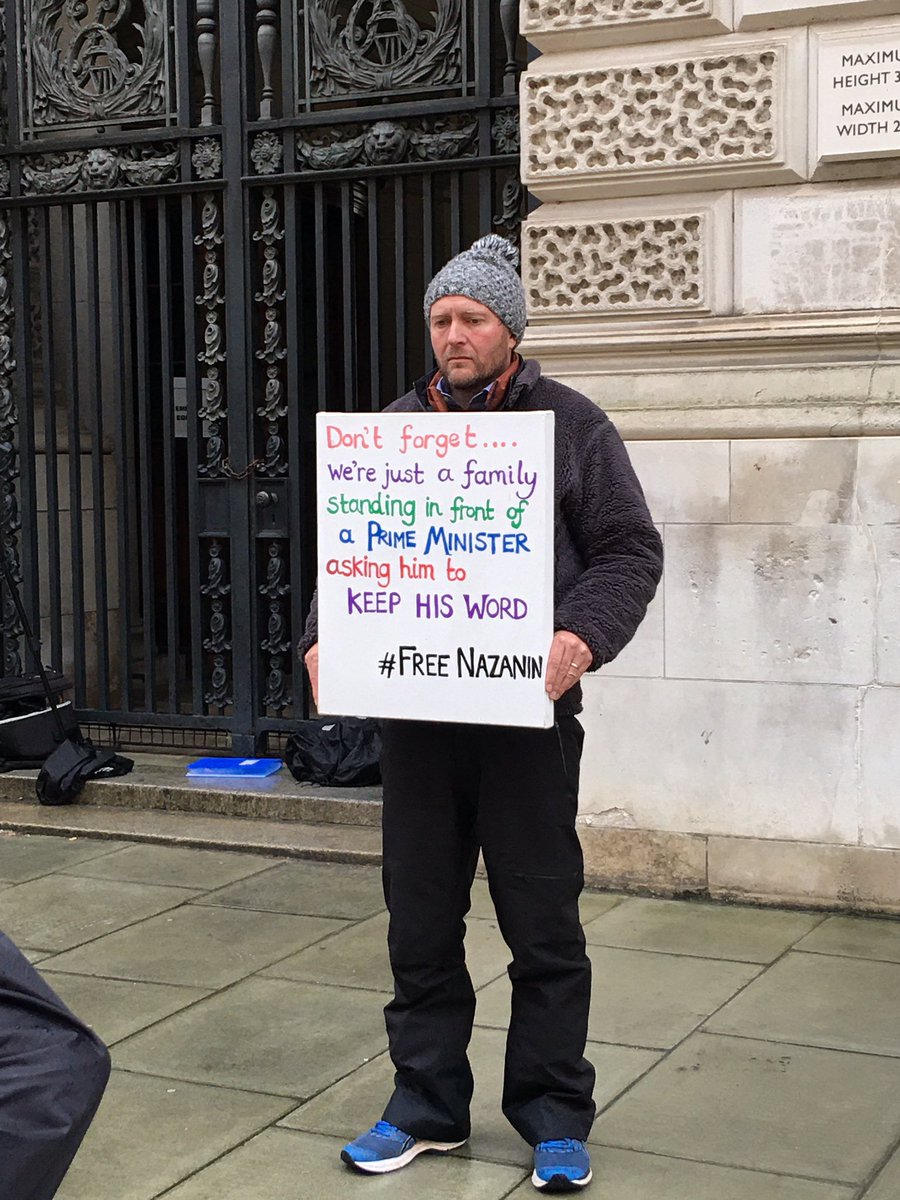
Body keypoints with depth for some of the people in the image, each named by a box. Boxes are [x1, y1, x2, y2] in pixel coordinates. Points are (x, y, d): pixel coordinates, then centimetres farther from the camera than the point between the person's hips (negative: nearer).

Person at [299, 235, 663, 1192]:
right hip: (415, 715, 3)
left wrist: (582, 635, -19)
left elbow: (630, 550, -2)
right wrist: (324, 638, -4)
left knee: (543, 930, 5)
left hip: (529, 717, -3)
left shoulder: (571, 424, 2)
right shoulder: (396, 426, 12)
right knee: (419, 924, 11)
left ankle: (555, 1117, 19)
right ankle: (427, 1105, 26)